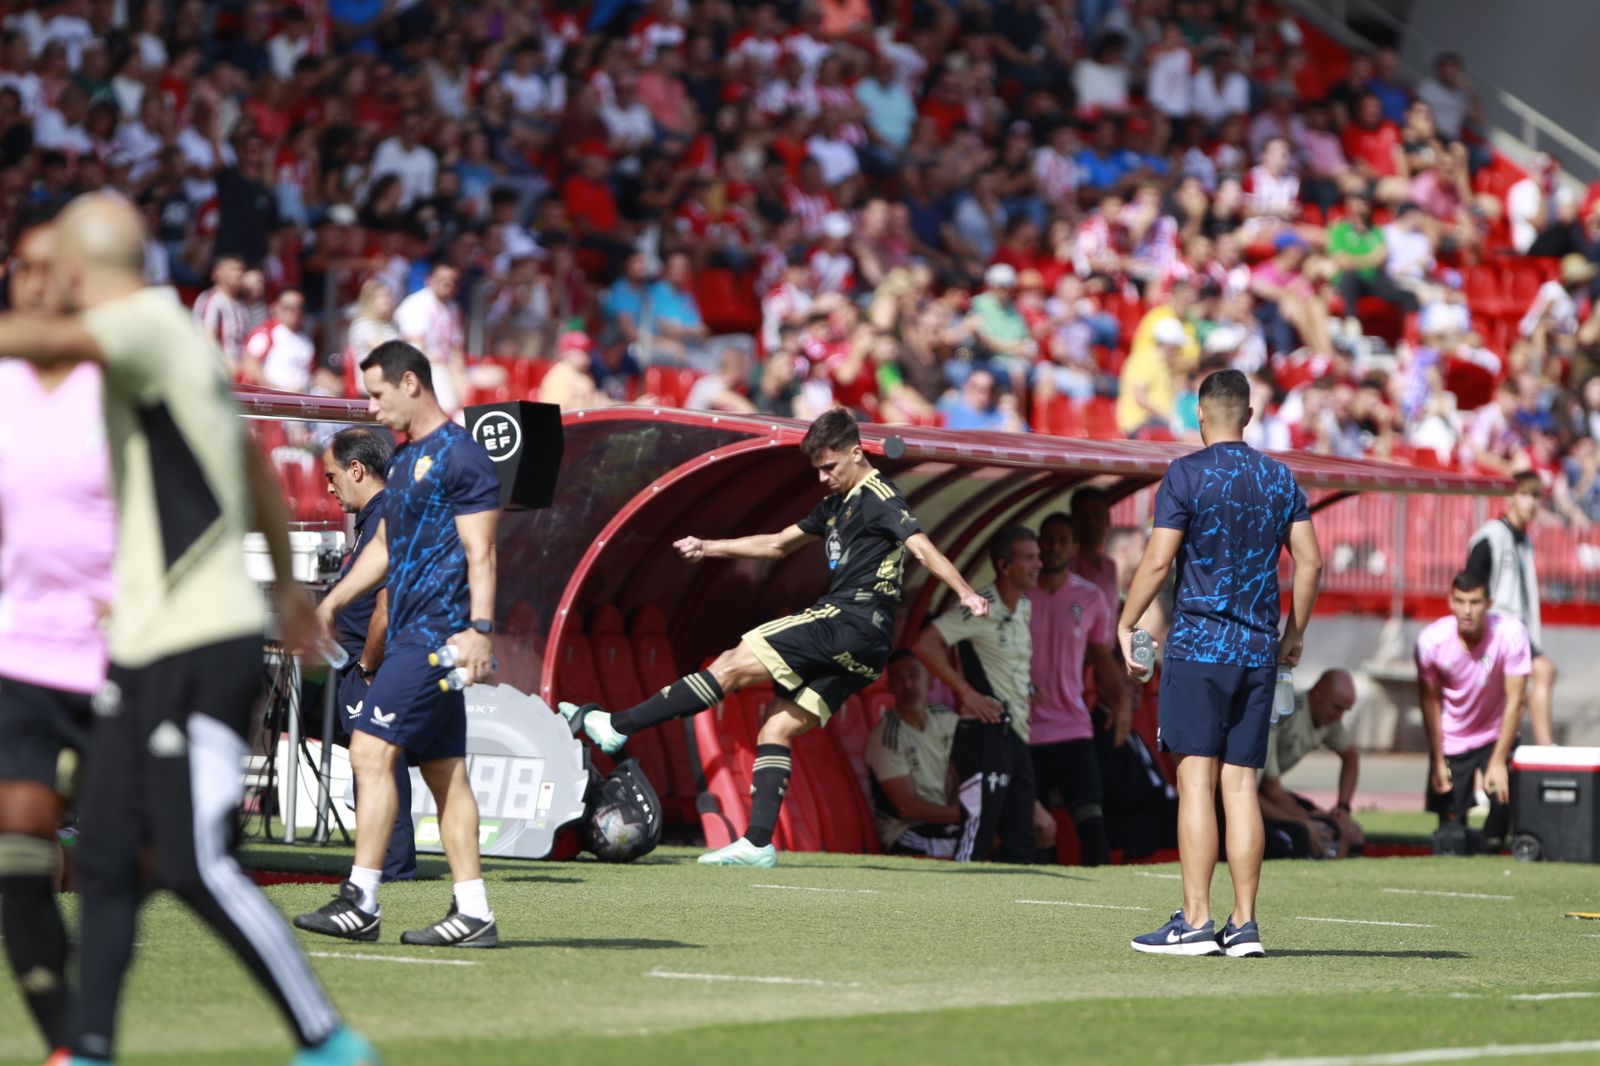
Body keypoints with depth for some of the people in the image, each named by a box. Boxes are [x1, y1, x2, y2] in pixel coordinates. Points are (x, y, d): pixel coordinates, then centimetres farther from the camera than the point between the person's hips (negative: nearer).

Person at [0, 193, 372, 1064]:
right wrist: (286, 582, 40)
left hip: (199, 647, -10)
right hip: (149, 646, 10)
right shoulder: (179, 339, 18)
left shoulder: (152, 323, -11)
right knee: (106, 854, 6)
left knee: (198, 867, -9)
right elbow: (256, 468, 30)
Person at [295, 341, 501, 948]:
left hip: (437, 631, -10)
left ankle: (361, 901, -15)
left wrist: (479, 629, -22)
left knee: (371, 748, -15)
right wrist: (333, 601, 24)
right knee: (443, 771, 6)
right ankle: (473, 913, 6)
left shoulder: (461, 456, -9)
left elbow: (480, 553, -14)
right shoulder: (406, 459, 20)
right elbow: (385, 546, 29)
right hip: (411, 633, 10)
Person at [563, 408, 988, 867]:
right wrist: (710, 548, 34)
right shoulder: (837, 504, 23)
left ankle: (617, 726, -11)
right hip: (858, 649, 10)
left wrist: (965, 593, -32)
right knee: (776, 730, 5)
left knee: (734, 665, -10)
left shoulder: (878, 498, -5)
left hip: (849, 622, -10)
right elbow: (778, 544, 34)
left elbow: (922, 547, -19)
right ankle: (758, 843, -1)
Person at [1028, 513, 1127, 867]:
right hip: (1026, 733, -1)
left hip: (1074, 731, 1)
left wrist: (1120, 699, -2)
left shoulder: (1091, 599, 6)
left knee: (1093, 821, -10)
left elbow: (1102, 656, 14)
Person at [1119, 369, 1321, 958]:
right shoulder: (1281, 479, 10)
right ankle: (1244, 923, 4)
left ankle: (1195, 921, -10)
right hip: (1259, 650, 5)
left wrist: (1126, 624, 3)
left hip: (1197, 644, -5)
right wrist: (1295, 633, 20)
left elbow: (1157, 560, -9)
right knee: (1241, 783, 6)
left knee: (1196, 780, -6)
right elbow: (1310, 562, 8)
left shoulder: (1186, 474, -5)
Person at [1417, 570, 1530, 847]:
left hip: (1496, 734, -1)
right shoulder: (1431, 641, -22)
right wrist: (1438, 761, -3)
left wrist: (1498, 761, -21)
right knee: (1450, 822, -2)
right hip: (1451, 741, 1)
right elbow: (1431, 701, -7)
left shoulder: (1511, 632, -25)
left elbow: (1514, 699, -20)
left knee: (1503, 793, -23)